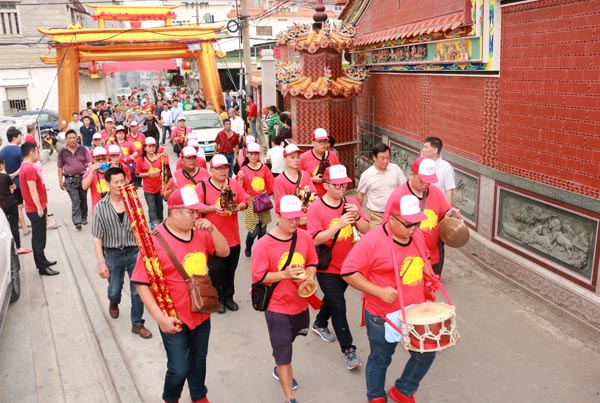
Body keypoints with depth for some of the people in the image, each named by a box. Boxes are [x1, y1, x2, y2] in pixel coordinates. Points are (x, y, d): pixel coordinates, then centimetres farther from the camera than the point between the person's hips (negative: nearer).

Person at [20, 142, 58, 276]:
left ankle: (42, 261, 31)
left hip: (34, 209, 10)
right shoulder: (30, 168, -20)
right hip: (36, 209, -10)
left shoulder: (25, 167, 12)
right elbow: (32, 191, -23)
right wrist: (40, 208, -21)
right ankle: (42, 267, 3)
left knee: (38, 238, 19)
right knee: (39, 239, -3)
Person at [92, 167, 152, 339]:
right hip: (113, 254, 0)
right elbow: (97, 238, -7)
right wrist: (101, 263, -11)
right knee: (114, 290, 18)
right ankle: (113, 303, 54)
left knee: (138, 290, 2)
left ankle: (137, 324, 21)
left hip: (134, 252, 0)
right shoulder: (101, 207, -9)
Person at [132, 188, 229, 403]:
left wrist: (212, 229, -16)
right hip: (174, 319, -5)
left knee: (199, 361, 22)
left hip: (201, 314, 5)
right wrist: (160, 317, -22)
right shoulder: (155, 240, -20)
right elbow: (141, 283, -18)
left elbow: (224, 252, 1)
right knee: (179, 368, 4)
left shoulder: (200, 233, -2)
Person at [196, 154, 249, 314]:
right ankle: (217, 299, 21)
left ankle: (228, 297, 30)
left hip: (233, 236, 4)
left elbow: (245, 201, 8)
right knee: (217, 269, 2)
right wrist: (213, 208, -22)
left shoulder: (235, 184, 5)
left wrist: (239, 207, -13)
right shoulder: (202, 186, -8)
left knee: (230, 269, 14)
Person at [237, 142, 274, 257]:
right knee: (254, 230, -8)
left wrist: (266, 193, -6)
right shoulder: (244, 169, -4)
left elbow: (271, 184, 8)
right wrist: (240, 178, -19)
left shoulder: (264, 167, 2)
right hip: (251, 202, -3)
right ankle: (248, 249, 21)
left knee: (262, 230, 7)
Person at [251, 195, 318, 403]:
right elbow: (258, 277, -17)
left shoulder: (305, 237, -7)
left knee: (286, 345, 28)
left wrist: (309, 276, -15)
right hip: (277, 307, -5)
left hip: (300, 303, 5)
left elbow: (312, 263, 5)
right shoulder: (264, 244, -20)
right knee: (283, 352, 5)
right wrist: (284, 274, -28)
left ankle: (279, 370, 58)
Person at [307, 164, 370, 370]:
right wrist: (339, 224, -34)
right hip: (327, 268, -5)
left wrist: (357, 217, -27)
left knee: (333, 298, 24)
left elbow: (366, 230, -7)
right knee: (339, 306, -6)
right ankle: (348, 349, 6)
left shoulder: (351, 203, -5)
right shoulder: (316, 208, -17)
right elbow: (315, 239, -24)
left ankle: (320, 324, 50)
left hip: (347, 264, 5)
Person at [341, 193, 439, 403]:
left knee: (426, 353, 14)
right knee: (380, 360, 15)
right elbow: (348, 272, -22)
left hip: (416, 312, 6)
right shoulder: (372, 241, -24)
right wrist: (379, 291, -27)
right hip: (382, 317, -6)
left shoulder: (417, 236, -2)